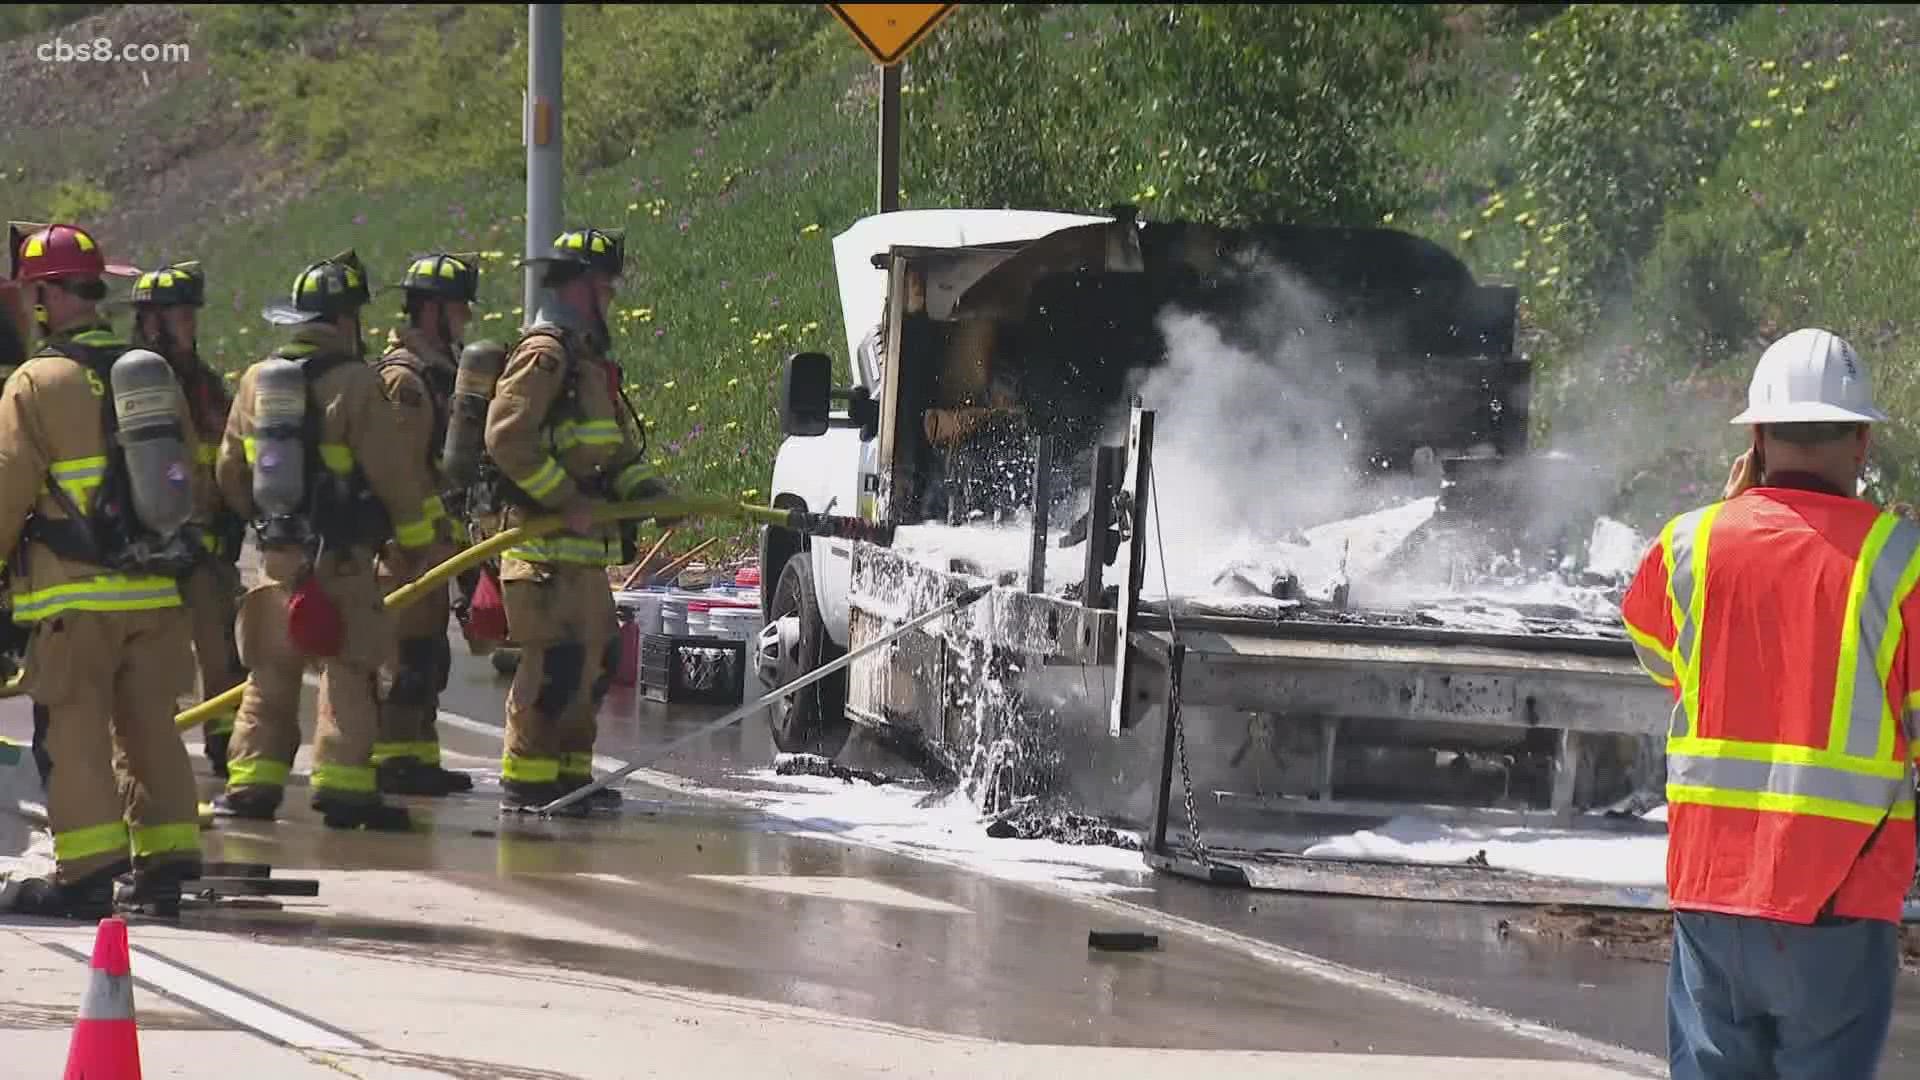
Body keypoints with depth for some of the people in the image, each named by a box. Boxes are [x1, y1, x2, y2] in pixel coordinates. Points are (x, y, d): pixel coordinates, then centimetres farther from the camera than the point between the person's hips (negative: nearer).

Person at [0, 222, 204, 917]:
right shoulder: (155, 376, 10)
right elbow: (188, 479, 17)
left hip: (75, 594, -6)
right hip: (156, 591, 6)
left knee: (75, 730, -2)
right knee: (150, 726, 12)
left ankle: (90, 866, -6)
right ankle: (168, 857, 12)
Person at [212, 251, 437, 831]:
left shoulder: (256, 381, 7)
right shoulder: (354, 383, -13)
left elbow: (229, 472, 14)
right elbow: (393, 471, -13)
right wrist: (414, 538, 0)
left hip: (277, 550, 6)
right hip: (342, 555, -6)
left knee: (271, 671, 13)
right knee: (349, 671, -2)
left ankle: (251, 782, 9)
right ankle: (344, 786, -7)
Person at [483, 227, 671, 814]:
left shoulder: (586, 359, 21)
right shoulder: (543, 357, -12)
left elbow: (619, 444, 25)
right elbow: (507, 439, -22)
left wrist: (641, 484, 5)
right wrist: (568, 499, -21)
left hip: (582, 545, 10)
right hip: (545, 543, -10)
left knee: (596, 656, 13)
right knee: (556, 659, -11)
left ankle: (569, 771, 21)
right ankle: (526, 780, -7)